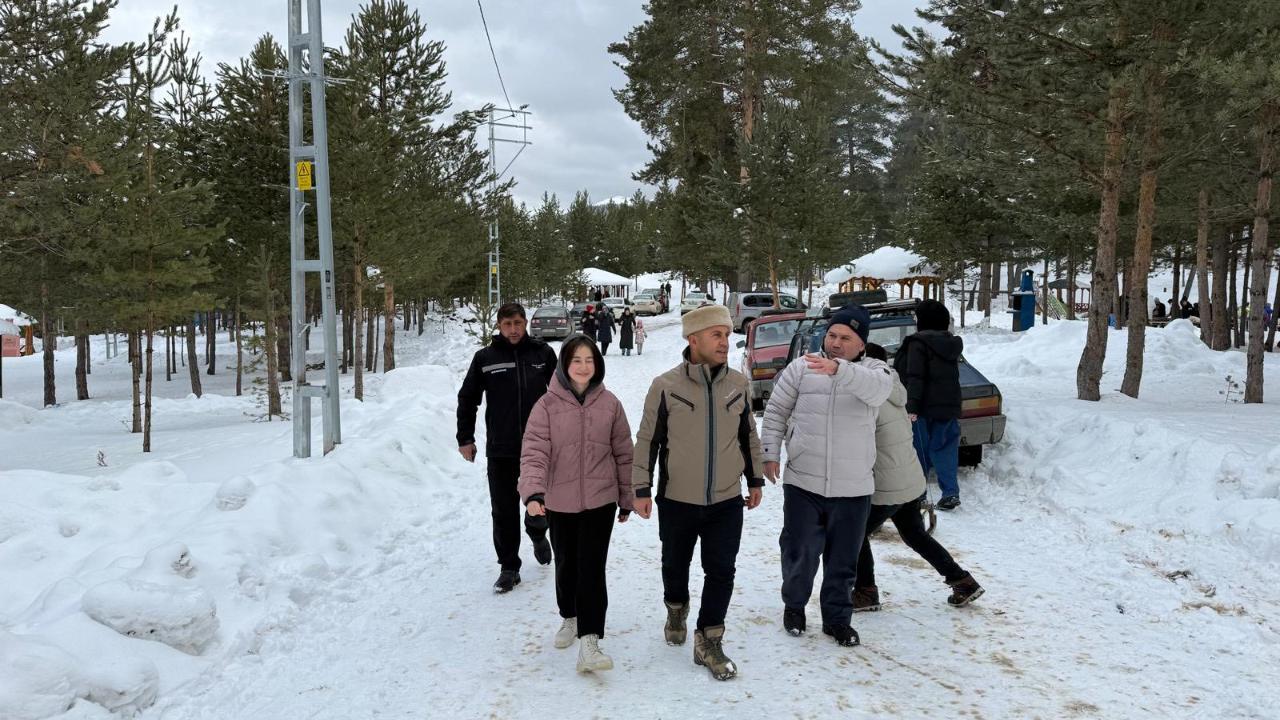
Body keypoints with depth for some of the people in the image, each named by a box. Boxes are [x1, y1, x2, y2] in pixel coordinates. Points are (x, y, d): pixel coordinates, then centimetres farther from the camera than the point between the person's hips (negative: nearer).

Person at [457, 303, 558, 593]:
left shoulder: (542, 352, 0)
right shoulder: (485, 358, -1)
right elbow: (467, 399, 6)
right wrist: (465, 439, 5)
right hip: (500, 450, 0)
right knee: (504, 512, 5)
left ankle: (537, 534, 43)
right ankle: (509, 567, 18)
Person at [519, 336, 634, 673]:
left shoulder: (609, 403, -1)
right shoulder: (547, 405, -7)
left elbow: (623, 454, 6)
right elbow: (534, 453, -14)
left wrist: (626, 498, 10)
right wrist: (533, 493, -30)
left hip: (600, 501, 0)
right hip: (559, 503, 1)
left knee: (592, 569, -8)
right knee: (566, 565, 17)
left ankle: (588, 641, -6)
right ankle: (569, 617, 42)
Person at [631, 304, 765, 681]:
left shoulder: (738, 384, -1)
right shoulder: (665, 385, -12)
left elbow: (749, 435, 12)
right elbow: (648, 440, -4)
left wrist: (755, 480, 15)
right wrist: (642, 489, -4)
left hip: (727, 500, 2)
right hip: (676, 500, -2)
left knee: (721, 571, 2)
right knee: (675, 565, 16)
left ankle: (708, 642, 17)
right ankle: (676, 610, 46)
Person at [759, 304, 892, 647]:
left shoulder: (874, 370, -1)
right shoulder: (801, 367, 0)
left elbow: (878, 388, -26)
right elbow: (776, 412, 7)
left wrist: (838, 369, -42)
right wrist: (770, 453, -1)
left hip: (853, 488, 0)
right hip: (802, 482, 0)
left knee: (843, 561, 12)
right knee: (800, 553, 10)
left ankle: (837, 618, 31)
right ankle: (794, 604, 35)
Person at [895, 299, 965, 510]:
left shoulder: (919, 343, -10)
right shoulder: (951, 343, 15)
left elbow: (915, 377, -18)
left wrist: (912, 406, -23)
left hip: (925, 406, -6)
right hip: (948, 406, 7)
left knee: (919, 451, 3)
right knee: (945, 450, 7)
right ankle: (951, 493, -1)